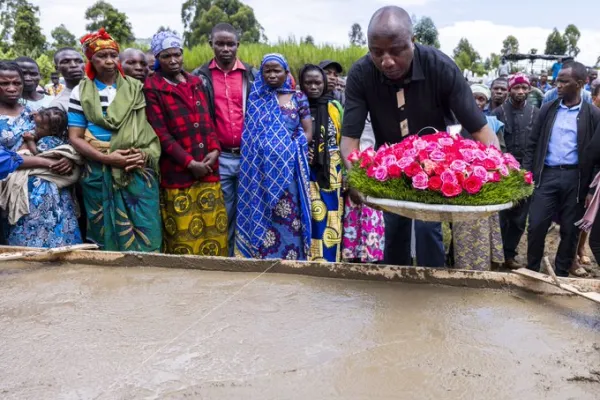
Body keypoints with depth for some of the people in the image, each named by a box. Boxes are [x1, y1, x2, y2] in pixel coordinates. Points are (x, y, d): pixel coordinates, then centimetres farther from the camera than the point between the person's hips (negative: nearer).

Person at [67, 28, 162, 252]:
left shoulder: (135, 89, 10)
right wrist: (106, 158, -14)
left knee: (145, 233, -3)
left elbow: (154, 128, 10)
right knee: (107, 234, 5)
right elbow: (75, 137, 1)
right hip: (99, 173, 0)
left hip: (139, 171, 1)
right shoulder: (81, 92, 6)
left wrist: (146, 154, -10)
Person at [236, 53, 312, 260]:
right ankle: (263, 257, 12)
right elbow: (248, 132, 9)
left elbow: (308, 131, 5)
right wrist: (264, 150, -5)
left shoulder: (298, 97, 6)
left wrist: (291, 149, -8)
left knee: (289, 216, 1)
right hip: (261, 167, 1)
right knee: (260, 214, 3)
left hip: (288, 167, -1)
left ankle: (290, 258, 12)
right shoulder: (255, 97, 9)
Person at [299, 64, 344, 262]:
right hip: (306, 175, -1)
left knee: (330, 223, 5)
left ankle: (329, 263, 16)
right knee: (310, 222, 0)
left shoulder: (335, 107, 5)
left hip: (332, 175, 2)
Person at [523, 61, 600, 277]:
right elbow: (533, 143, 9)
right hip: (547, 174, 1)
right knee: (537, 225, 0)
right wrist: (527, 173, 1)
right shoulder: (548, 109, 7)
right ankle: (532, 270, 16)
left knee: (570, 229, 8)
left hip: (575, 178, -1)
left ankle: (561, 272, 24)